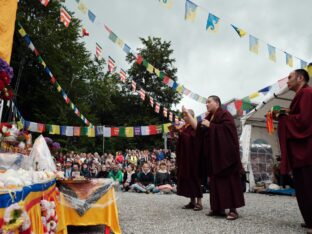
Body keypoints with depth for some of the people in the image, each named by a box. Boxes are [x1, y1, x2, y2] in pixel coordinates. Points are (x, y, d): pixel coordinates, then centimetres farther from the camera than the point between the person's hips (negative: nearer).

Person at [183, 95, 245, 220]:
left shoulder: (224, 114, -5)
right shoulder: (209, 117, 18)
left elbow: (226, 129, -18)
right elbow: (198, 127, 11)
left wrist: (210, 125, -14)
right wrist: (187, 113, 10)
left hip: (224, 154, -8)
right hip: (213, 155, 8)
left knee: (228, 180, -6)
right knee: (215, 181, 7)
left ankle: (233, 209, -2)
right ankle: (219, 208, 13)